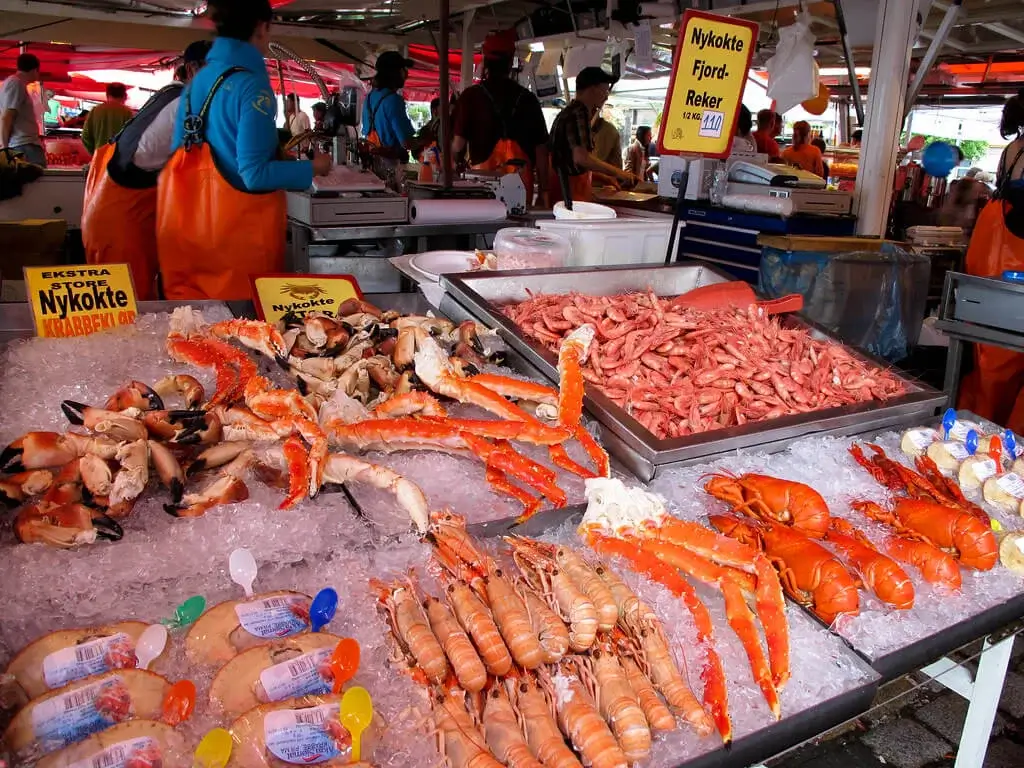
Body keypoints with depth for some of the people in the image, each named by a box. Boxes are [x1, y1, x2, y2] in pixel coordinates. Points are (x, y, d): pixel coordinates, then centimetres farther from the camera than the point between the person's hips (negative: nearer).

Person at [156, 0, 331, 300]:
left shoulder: (197, 80, 9)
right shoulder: (252, 85, -14)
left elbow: (180, 152, 16)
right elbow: (254, 174, -19)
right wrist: (312, 167, -6)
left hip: (192, 218, 8)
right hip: (238, 222, -8)